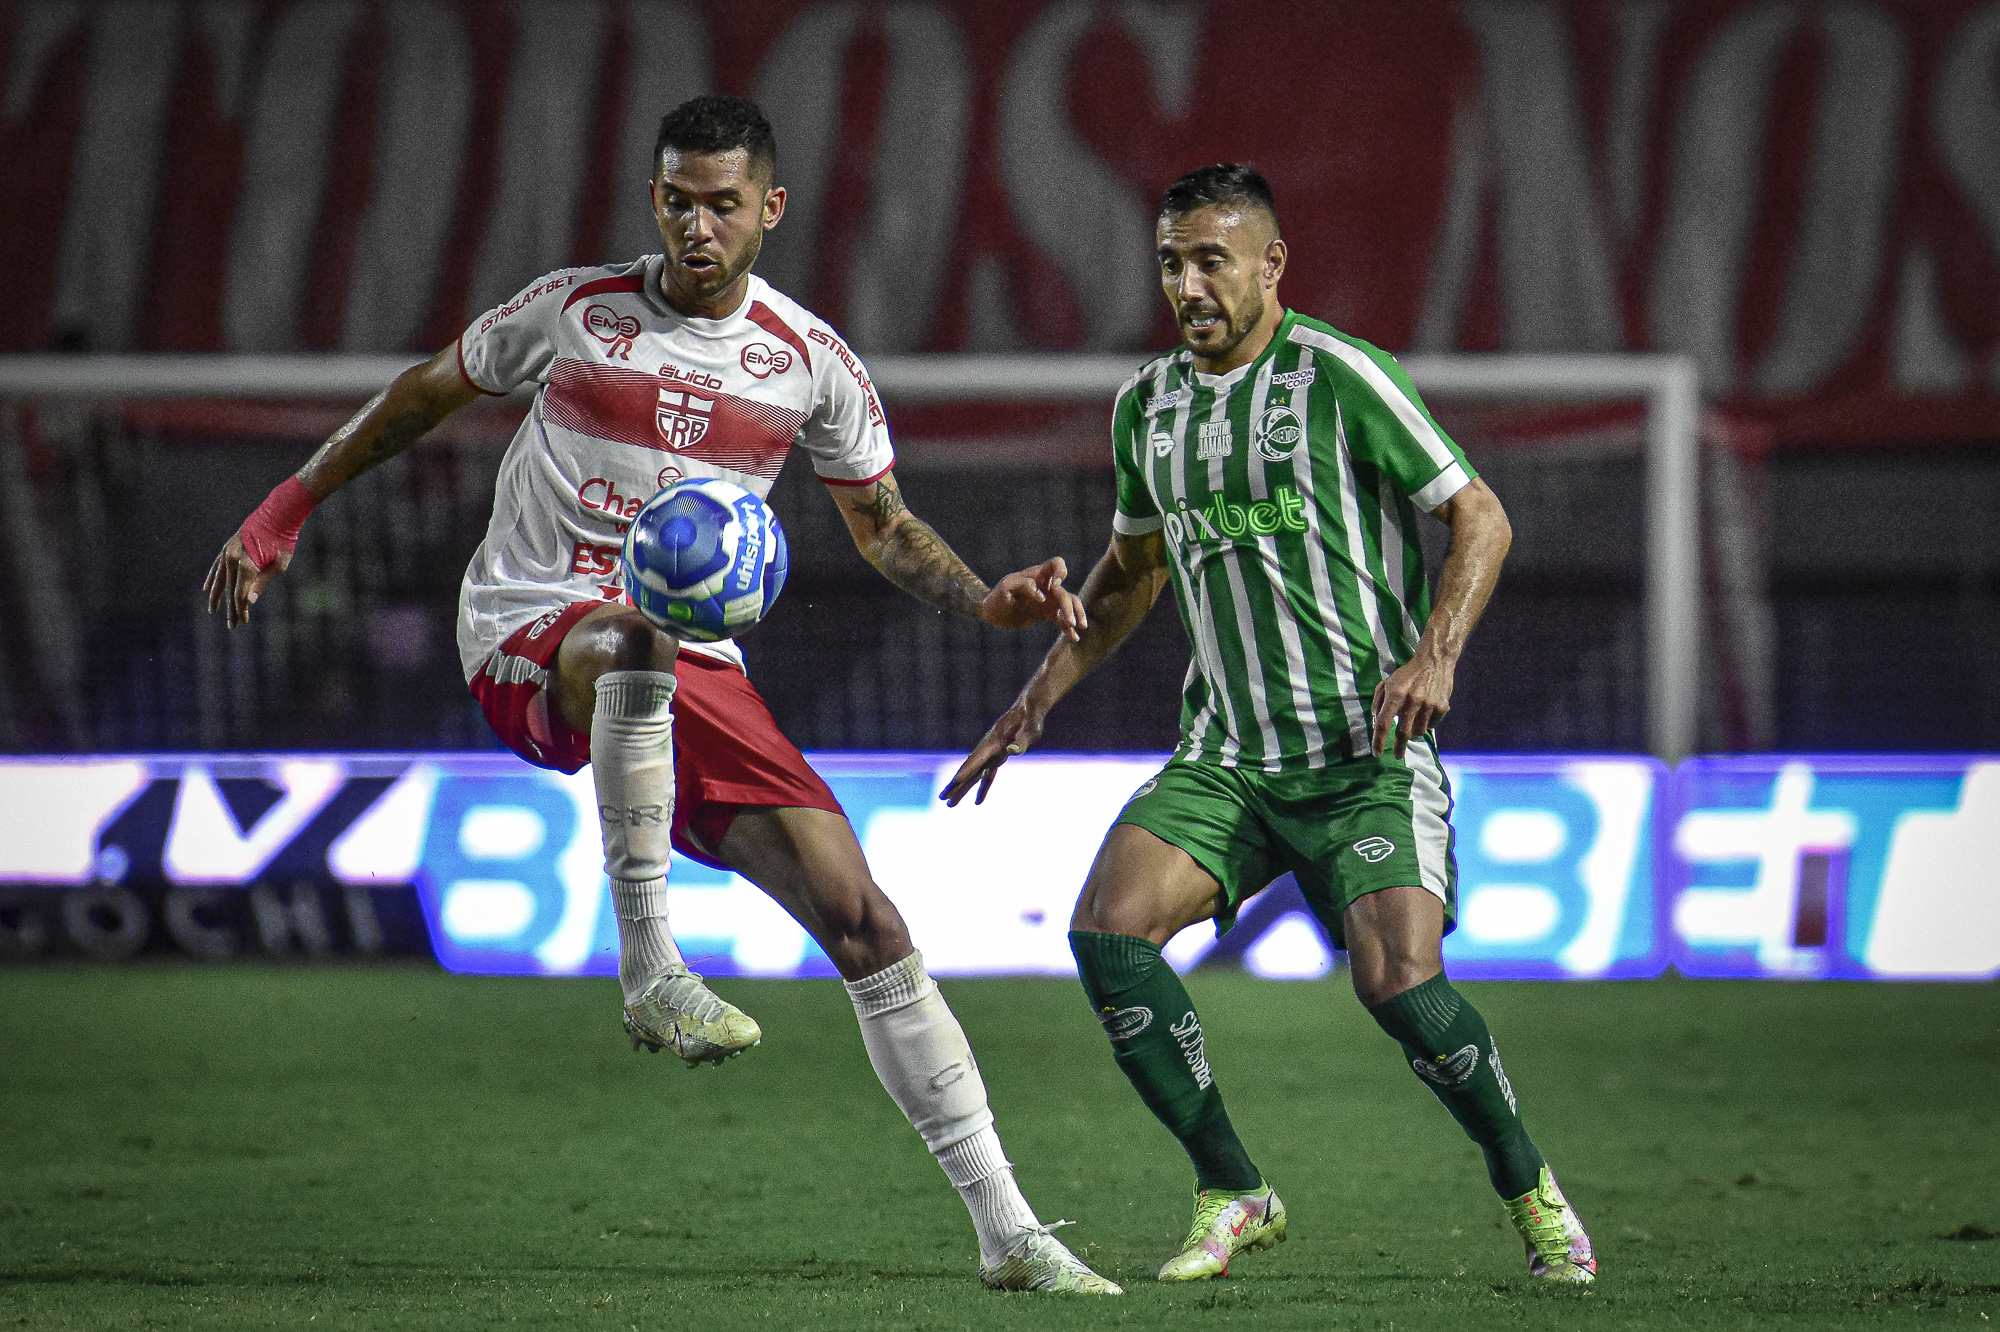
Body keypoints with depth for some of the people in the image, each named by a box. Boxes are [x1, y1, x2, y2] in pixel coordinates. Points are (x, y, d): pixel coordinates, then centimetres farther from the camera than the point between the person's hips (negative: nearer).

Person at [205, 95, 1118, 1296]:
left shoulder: (812, 363, 6)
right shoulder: (574, 309, 1)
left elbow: (884, 525, 18)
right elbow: (427, 394, 16)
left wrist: (988, 600, 0)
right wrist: (283, 514, 18)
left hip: (696, 669, 3)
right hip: (529, 642, -3)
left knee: (861, 917, -8)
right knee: (636, 638, -43)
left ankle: (1009, 1234, -3)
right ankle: (648, 968, -38)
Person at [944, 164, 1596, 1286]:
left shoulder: (1338, 375, -9)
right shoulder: (1147, 406, 9)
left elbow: (1480, 518, -6)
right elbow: (1133, 570, 26)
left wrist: (1435, 656, -21)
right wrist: (1036, 704, 20)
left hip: (1368, 748, -5)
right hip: (1226, 756, 5)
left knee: (1400, 981, -22)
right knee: (1108, 930, -17)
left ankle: (1531, 1192, 4)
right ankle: (1235, 1196, -3)